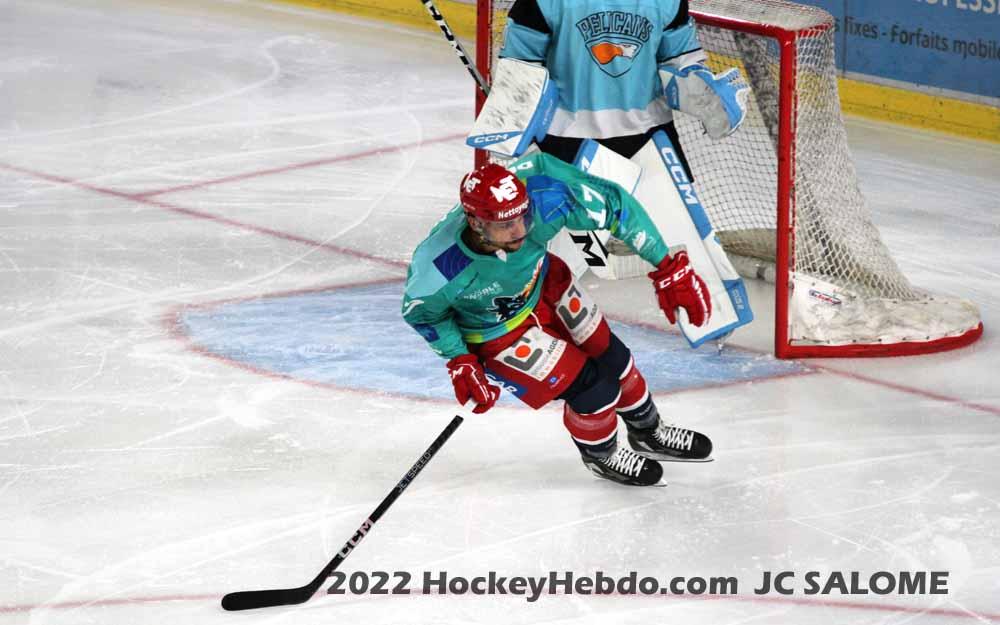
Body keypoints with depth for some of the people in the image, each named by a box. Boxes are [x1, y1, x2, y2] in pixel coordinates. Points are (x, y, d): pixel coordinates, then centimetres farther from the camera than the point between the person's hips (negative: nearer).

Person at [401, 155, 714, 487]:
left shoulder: (542, 197, -39)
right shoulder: (438, 270, -41)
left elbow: (614, 204, -25)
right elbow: (422, 313, -16)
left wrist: (669, 269, -25)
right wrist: (460, 364, -18)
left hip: (543, 284, 4)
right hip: (497, 332, -4)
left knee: (612, 358, 18)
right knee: (591, 388, -5)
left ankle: (649, 433, 51)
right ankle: (600, 454, 31)